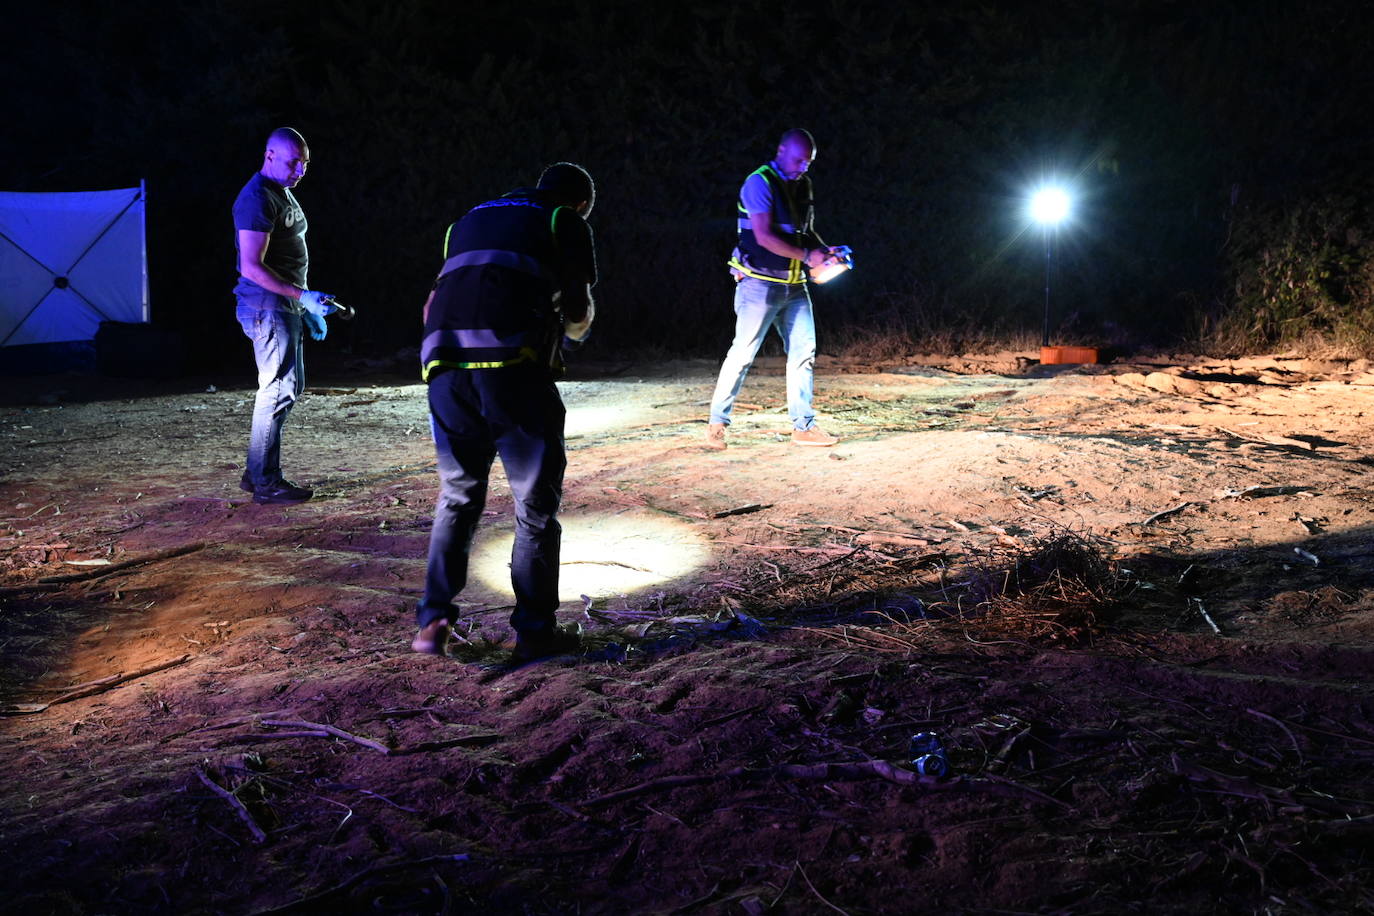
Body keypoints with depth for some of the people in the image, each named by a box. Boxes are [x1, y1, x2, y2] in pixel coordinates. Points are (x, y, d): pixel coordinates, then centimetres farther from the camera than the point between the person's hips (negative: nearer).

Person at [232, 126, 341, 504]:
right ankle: (266, 482, 0)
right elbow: (252, 267, -22)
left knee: (291, 386, 14)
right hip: (267, 306, -10)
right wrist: (302, 296, -26)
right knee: (278, 389, -8)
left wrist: (308, 305, 22)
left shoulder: (283, 193, 17)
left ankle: (255, 472, 22)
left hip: (287, 304, 10)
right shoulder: (257, 199, -15)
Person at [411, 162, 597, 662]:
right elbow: (578, 310, 7)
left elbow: (432, 308, 27)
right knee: (536, 502, 8)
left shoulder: (470, 220, 30)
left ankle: (433, 620, 15)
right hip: (513, 365, -5)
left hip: (444, 363, 5)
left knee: (458, 496, 19)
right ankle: (534, 630, 12)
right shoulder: (566, 223, 15)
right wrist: (574, 327, 29)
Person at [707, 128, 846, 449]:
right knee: (743, 352, -4)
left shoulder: (803, 184, 13)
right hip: (761, 283, -7)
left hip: (794, 285, 8)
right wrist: (807, 255, -20)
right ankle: (716, 423, 7)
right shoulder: (760, 182, -12)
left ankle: (804, 426, 9)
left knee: (804, 351, 4)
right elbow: (765, 236, -21)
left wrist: (825, 250, 2)